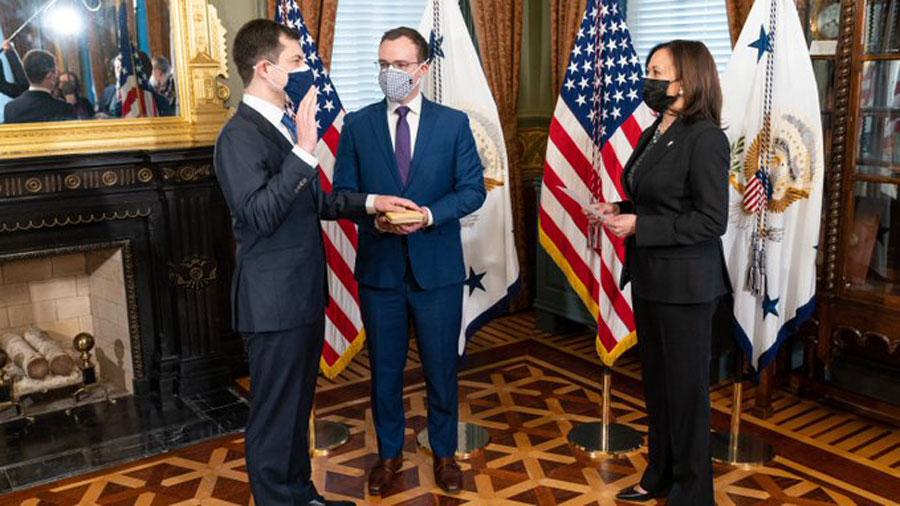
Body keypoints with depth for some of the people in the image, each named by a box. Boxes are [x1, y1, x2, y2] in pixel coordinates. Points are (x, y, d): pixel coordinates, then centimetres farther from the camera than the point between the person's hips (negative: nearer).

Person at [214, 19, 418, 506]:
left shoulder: (286, 125, 11)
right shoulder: (240, 135, -17)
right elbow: (259, 215, -28)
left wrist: (370, 202, 9)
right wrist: (304, 151, -33)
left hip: (305, 295, 9)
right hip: (273, 301, -9)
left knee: (297, 406, 21)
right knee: (274, 415, 6)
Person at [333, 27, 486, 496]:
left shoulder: (454, 122, 0)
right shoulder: (357, 125, 2)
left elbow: (472, 189, -3)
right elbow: (343, 193, 0)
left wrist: (429, 215, -19)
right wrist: (375, 216, -20)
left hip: (437, 267, -1)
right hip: (379, 266, 1)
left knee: (441, 367, 11)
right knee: (384, 368, 13)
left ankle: (444, 453, 31)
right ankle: (389, 453, 32)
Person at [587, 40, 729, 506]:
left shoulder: (705, 137, -16)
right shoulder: (653, 134, 10)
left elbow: (712, 220, -20)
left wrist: (638, 226, -20)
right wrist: (617, 211, 1)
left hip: (685, 284, -8)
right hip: (649, 277, 9)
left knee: (686, 387, 6)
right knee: (656, 380, 18)